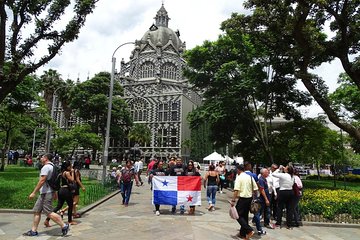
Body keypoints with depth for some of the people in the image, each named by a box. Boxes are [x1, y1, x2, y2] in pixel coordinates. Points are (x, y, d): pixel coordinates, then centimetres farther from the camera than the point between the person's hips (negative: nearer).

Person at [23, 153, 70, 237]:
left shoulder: (46, 167, -15)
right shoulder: (52, 166, 17)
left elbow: (42, 181, -21)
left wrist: (33, 192, -18)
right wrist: (54, 193, 24)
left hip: (46, 193, -10)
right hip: (45, 193, 10)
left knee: (49, 213, -8)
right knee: (37, 211, 13)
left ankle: (64, 226, -6)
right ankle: (33, 231, 20)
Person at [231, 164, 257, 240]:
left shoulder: (239, 177, -12)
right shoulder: (250, 177, 8)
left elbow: (236, 190, -20)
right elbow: (255, 189, 8)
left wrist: (233, 200, -18)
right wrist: (251, 195, 18)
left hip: (242, 198, -7)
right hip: (249, 198, 7)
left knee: (238, 215, 1)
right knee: (245, 215, 16)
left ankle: (249, 230, -9)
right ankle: (243, 233, 23)